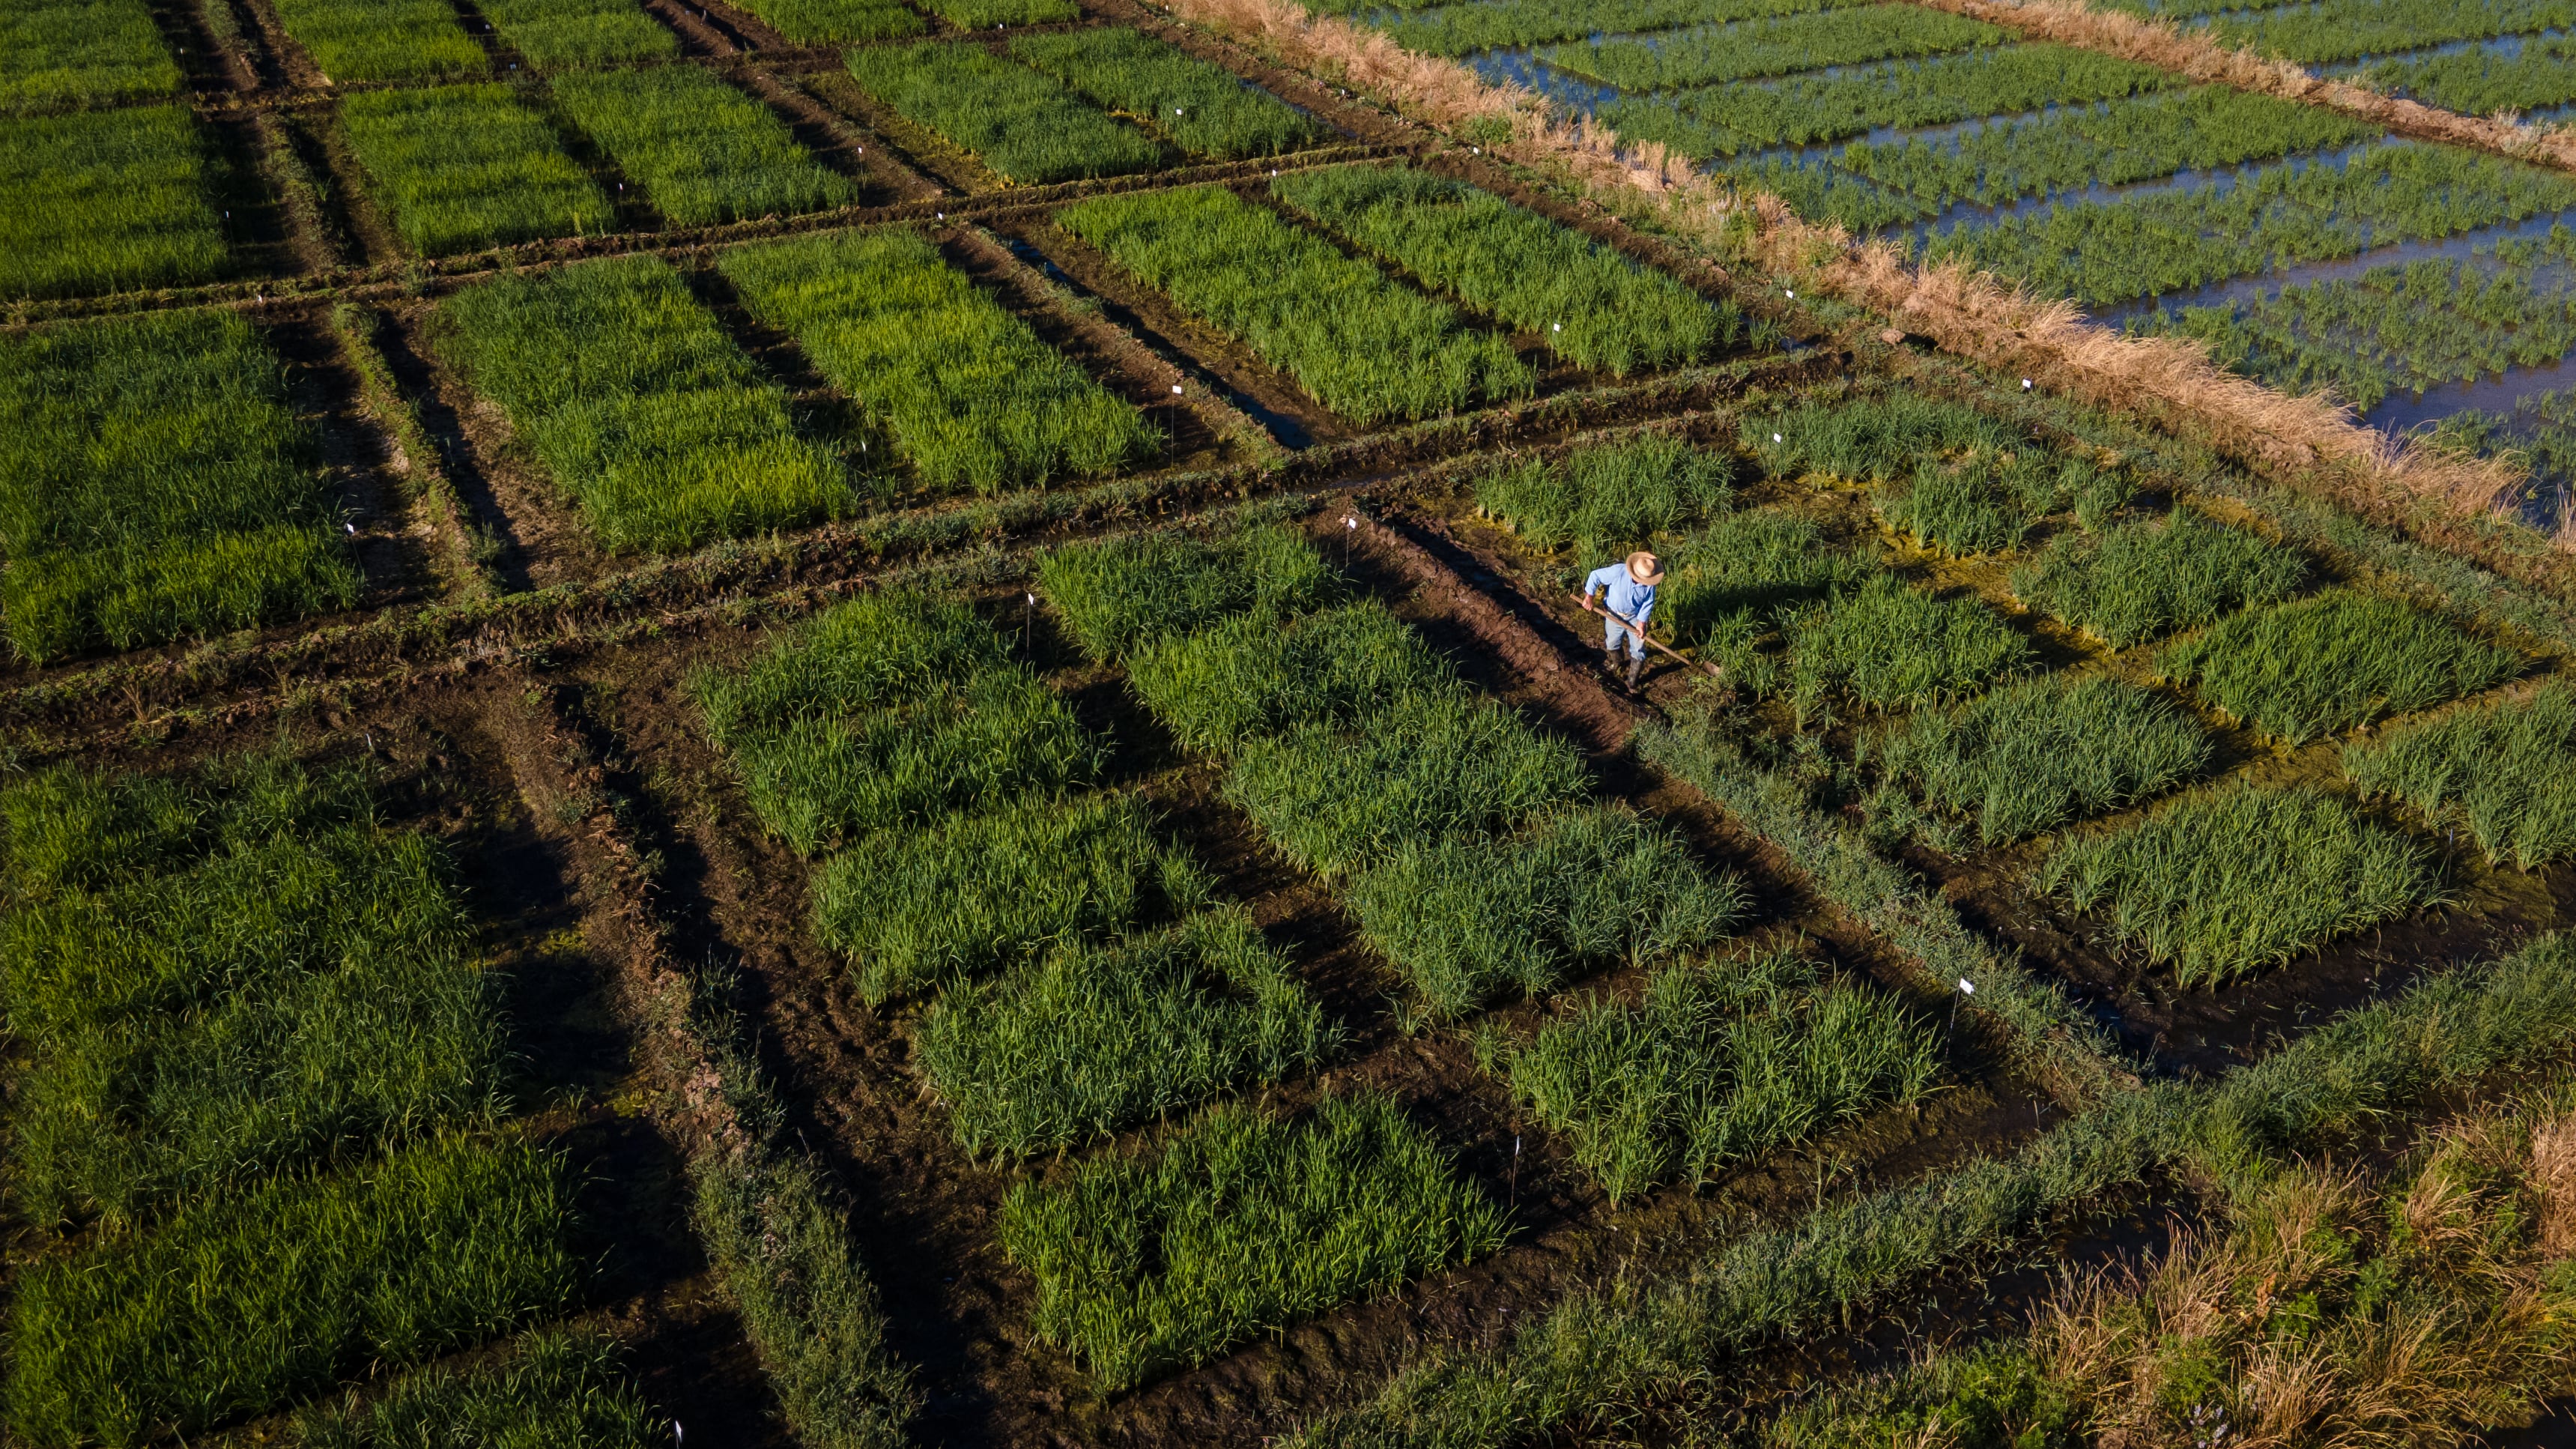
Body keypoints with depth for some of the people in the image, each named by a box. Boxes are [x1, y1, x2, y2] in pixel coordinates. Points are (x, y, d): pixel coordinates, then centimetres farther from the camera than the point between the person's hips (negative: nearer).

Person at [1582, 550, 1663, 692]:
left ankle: (1632, 681, 19)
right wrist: (1589, 596, -21)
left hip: (1635, 618, 1)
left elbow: (1648, 604, -10)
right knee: (1612, 644, 21)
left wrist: (1641, 624, -14)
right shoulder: (1618, 571, -32)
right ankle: (1615, 663, 54)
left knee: (1638, 649, 2)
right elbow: (1596, 576, -20)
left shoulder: (1649, 584, -23)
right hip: (1614, 616, -1)